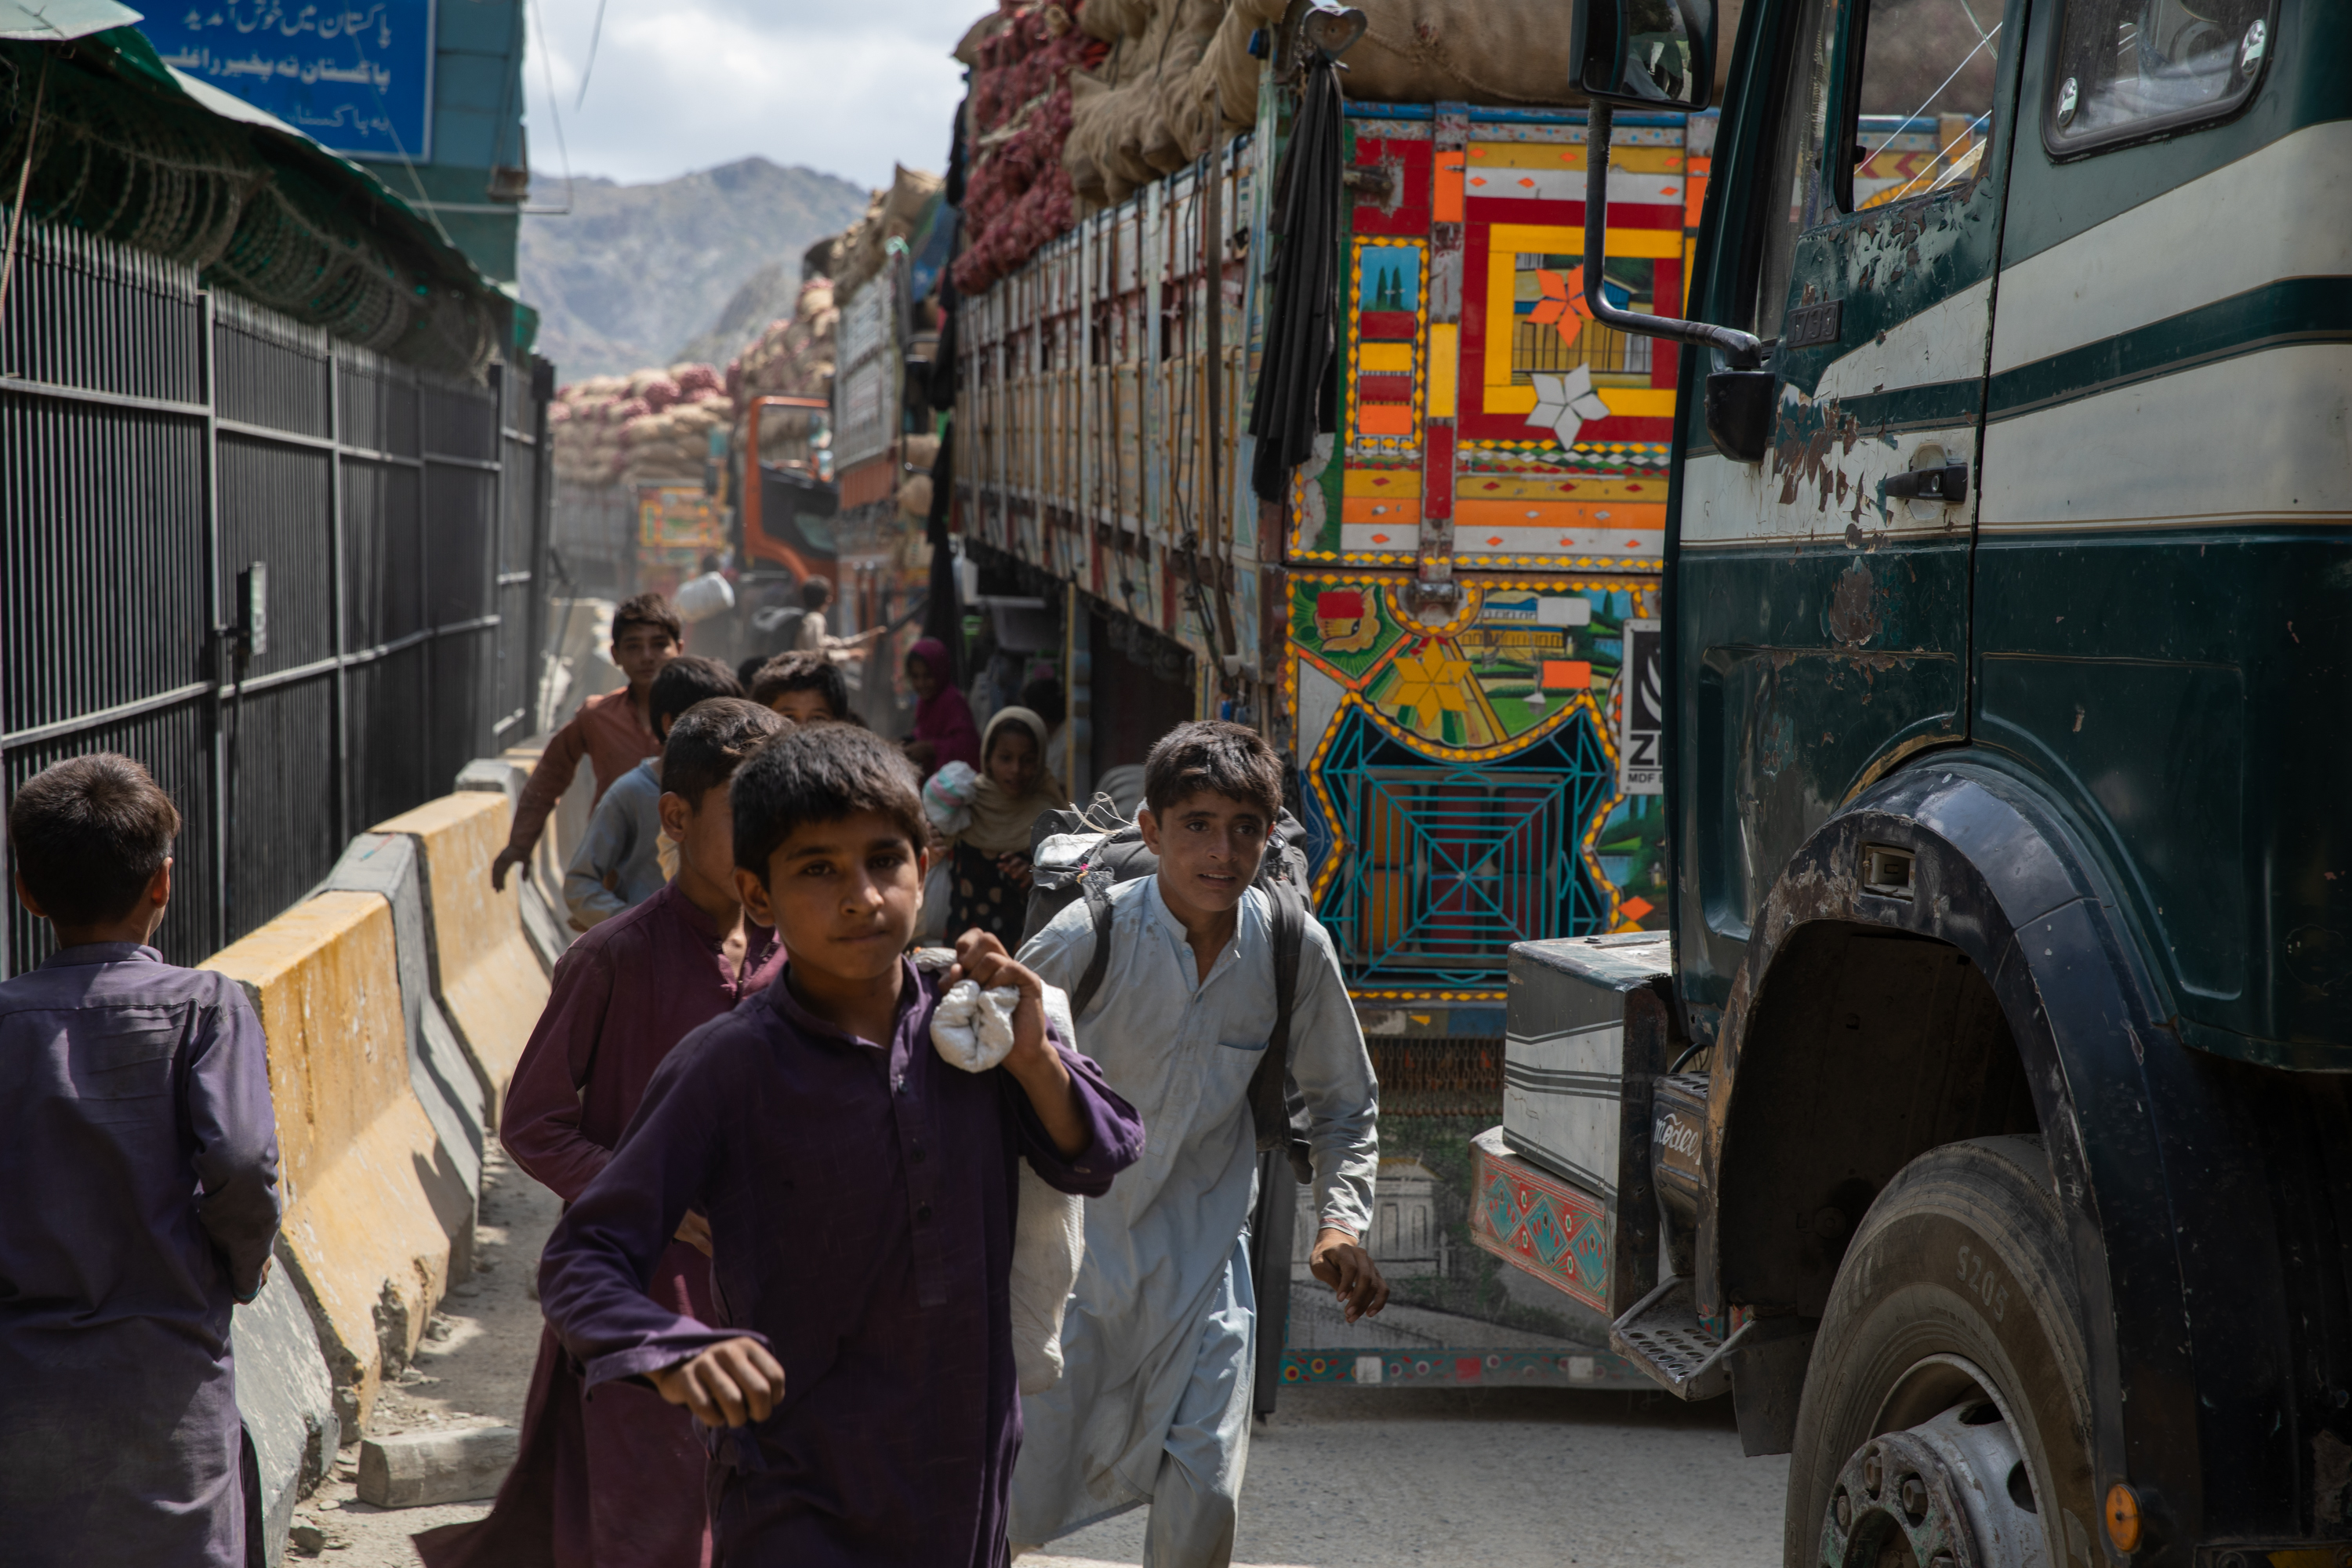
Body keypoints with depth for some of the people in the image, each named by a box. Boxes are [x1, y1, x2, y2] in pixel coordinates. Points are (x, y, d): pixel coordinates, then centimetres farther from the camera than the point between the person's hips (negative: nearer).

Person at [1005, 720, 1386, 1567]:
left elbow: (1346, 1103, 9)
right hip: (1072, 1249, -2)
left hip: (1201, 1259, 2)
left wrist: (1341, 1220, -4)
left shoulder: (1295, 950, -6)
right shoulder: (1089, 939, -16)